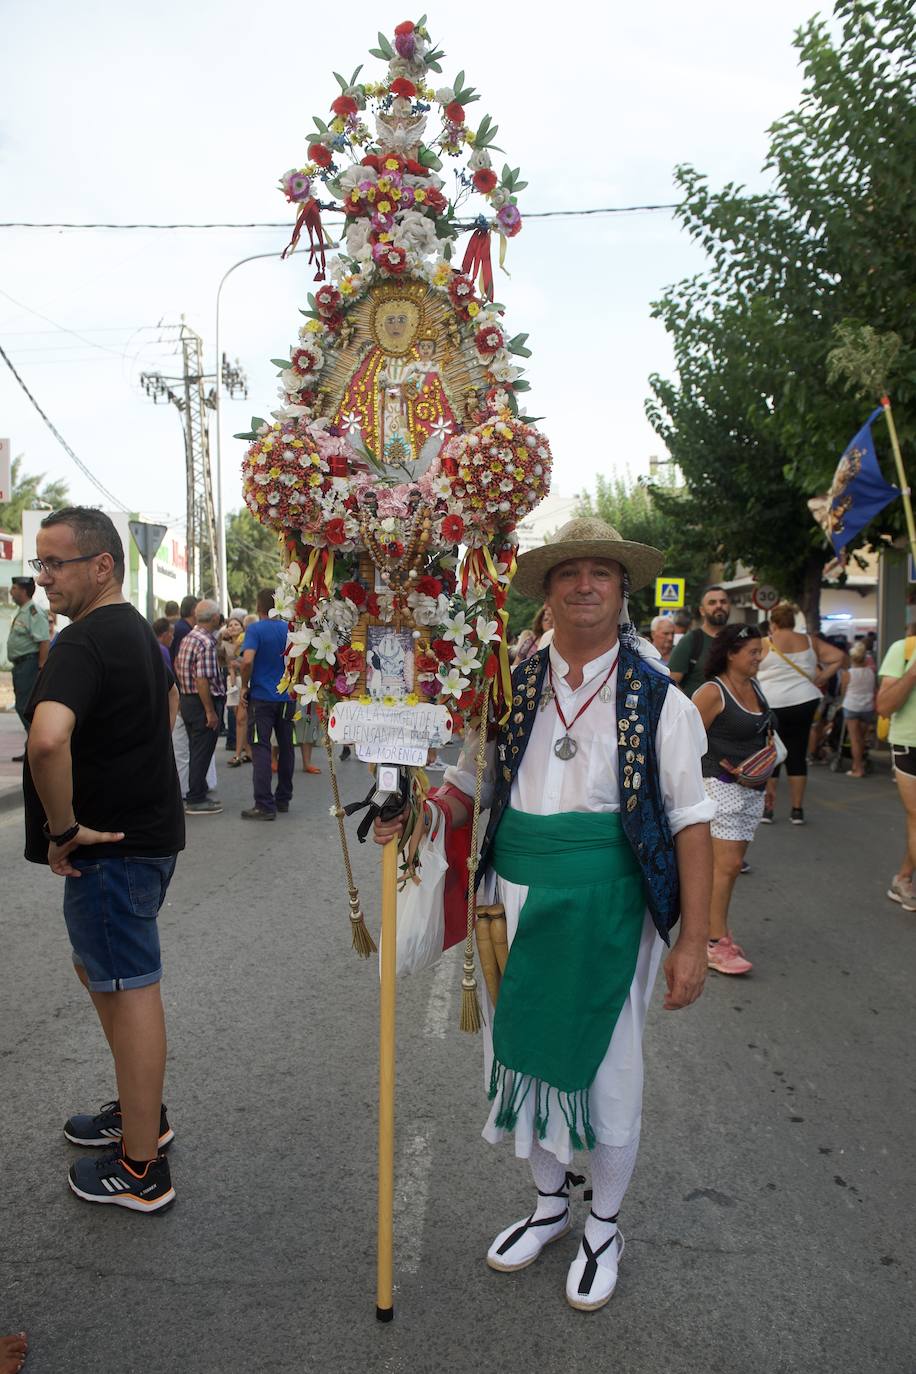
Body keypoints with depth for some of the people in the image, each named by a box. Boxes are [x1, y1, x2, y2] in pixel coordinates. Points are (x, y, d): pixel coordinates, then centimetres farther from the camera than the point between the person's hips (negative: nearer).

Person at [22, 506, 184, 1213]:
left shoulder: (83, 643, -20)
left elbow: (47, 738, -38)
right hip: (151, 827, 10)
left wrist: (63, 828, -24)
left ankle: (141, 1169, 16)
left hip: (112, 845, -10)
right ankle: (142, 1112, 38)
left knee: (128, 989, 1)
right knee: (102, 970, 23)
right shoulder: (140, 631, 11)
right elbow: (170, 703, 29)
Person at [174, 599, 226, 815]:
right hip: (203, 702, -10)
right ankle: (196, 800, 4)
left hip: (186, 699, 10)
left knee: (197, 750, 18)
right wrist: (210, 711, -22)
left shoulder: (188, 638, 11)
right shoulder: (207, 643, -19)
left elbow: (177, 669, 16)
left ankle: (198, 794, 27)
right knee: (202, 752, -2)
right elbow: (202, 679, -24)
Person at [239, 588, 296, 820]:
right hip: (287, 697, 5)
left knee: (261, 749, -3)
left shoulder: (255, 630, -9)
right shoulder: (289, 629, 5)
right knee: (286, 747, 13)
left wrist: (244, 686, -9)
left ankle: (265, 805, -6)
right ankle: (283, 799, 23)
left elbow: (247, 660, -22)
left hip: (261, 698, -5)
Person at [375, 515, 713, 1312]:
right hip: (518, 901, 4)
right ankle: (550, 1202, 44)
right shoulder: (512, 689, 2)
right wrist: (421, 817, -12)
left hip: (609, 909, -3)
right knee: (526, 1050, 17)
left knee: (607, 1067, 11)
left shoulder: (657, 698, -7)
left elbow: (690, 823, -7)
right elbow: (470, 786, 9)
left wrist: (693, 942, -10)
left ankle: (604, 1227, 39)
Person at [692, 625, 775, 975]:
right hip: (722, 787, -8)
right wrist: (728, 768, -17)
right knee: (726, 864, -10)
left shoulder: (755, 689, 13)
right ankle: (715, 945, -4)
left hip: (752, 790, 8)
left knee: (731, 864, 12)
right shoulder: (712, 692, -13)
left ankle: (710, 930, 23)